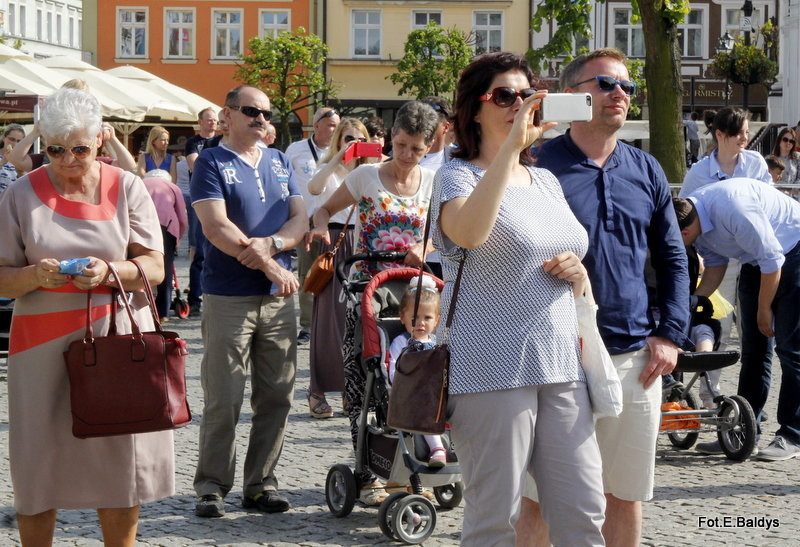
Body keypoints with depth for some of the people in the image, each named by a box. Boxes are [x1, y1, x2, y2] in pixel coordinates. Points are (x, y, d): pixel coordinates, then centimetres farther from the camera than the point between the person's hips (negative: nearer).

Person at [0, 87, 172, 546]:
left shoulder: (126, 188, 5)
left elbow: (154, 268, 0)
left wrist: (110, 271, -19)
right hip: (45, 344, 0)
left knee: (121, 461, 3)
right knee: (39, 463, 1)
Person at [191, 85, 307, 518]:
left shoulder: (280, 162, 15)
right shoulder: (211, 163, -2)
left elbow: (300, 219, 7)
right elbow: (216, 227, -12)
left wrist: (270, 243, -14)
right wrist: (269, 266, -15)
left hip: (278, 297, 5)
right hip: (228, 298, -5)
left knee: (276, 397, 5)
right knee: (223, 401, -4)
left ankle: (261, 484, 14)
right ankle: (212, 487, 6)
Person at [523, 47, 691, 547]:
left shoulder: (646, 170, 11)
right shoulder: (539, 166, -4)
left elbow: (673, 258, 15)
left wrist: (671, 334, 5)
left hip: (636, 356, 4)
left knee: (627, 495, 11)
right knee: (542, 497, 2)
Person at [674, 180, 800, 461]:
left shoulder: (732, 210, -36)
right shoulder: (692, 215, -9)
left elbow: (772, 260, -26)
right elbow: (714, 266, 7)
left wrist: (764, 310, -14)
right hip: (756, 260, 8)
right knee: (753, 346, 8)